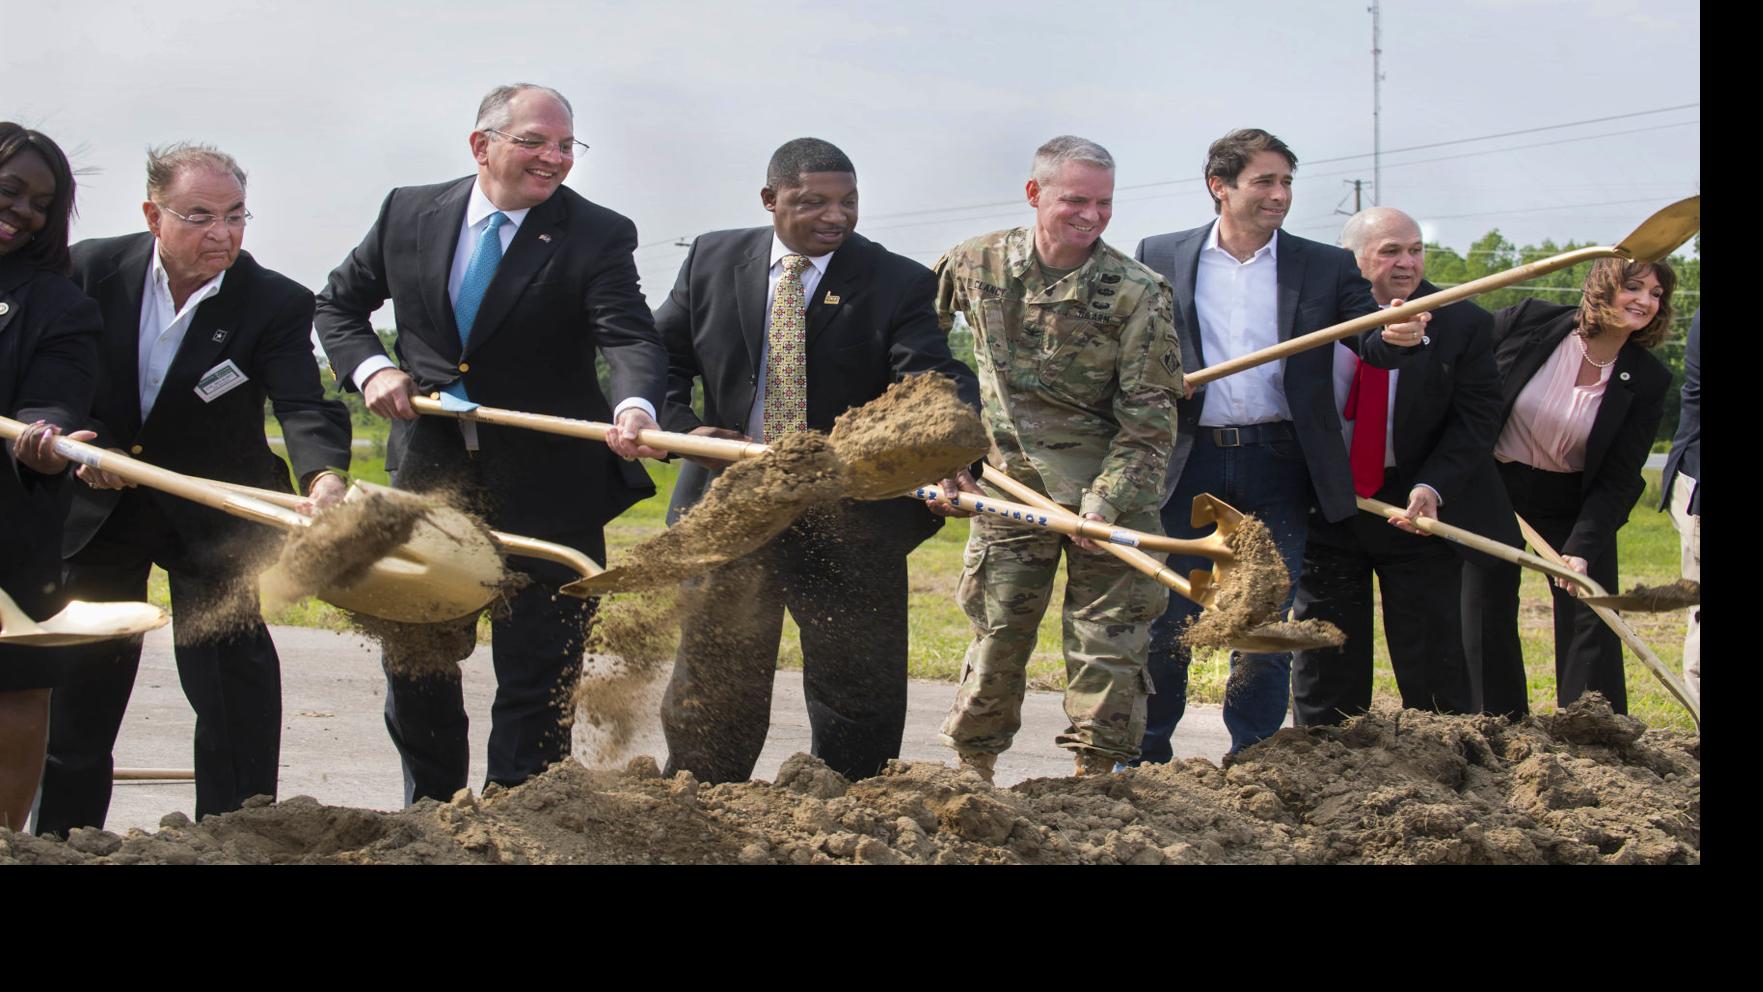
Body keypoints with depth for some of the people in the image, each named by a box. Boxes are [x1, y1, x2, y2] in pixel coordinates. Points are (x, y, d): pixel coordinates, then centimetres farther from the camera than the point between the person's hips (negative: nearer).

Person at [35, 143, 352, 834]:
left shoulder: (276, 304, -16)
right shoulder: (93, 269, -9)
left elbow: (303, 407, -28)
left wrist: (325, 478, -48)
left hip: (212, 516, -2)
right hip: (98, 506, 2)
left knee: (233, 675, -7)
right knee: (82, 677, 11)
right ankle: (61, 839, 26)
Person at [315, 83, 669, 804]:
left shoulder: (596, 237, -9)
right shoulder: (410, 214, 2)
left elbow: (631, 336, -23)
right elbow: (339, 303, 14)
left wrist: (636, 407, -45)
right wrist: (368, 368, -6)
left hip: (545, 493, -3)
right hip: (429, 475, 4)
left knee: (537, 671, 2)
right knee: (414, 659, 16)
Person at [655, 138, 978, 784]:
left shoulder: (897, 283, -7)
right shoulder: (714, 260, 3)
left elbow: (935, 383, -20)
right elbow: (661, 356, 11)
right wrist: (681, 428, -9)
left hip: (849, 519, -2)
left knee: (860, 694, 5)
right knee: (711, 684, 13)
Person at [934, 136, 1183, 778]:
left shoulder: (1136, 292, -10)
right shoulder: (977, 264, -2)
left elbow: (1149, 419, -10)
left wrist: (1104, 502, -21)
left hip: (1109, 491, -2)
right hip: (1010, 485, 2)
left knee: (1108, 642, 0)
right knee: (997, 633, 8)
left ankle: (1095, 774, 12)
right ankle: (971, 768, 21)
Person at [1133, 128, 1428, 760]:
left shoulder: (1325, 268, 6)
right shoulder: (1160, 258, 5)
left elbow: (1372, 344, 0)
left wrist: (1398, 336, -25)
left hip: (1276, 470, 1)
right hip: (1186, 465, -1)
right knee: (1165, 619, 5)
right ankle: (1145, 758, 18)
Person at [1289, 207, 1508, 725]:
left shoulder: (1463, 324, -4)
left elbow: (1475, 420, -7)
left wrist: (1433, 488, -20)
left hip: (1417, 509, -1)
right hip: (1323, 506, 1)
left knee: (1434, 664, 2)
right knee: (1325, 664, 8)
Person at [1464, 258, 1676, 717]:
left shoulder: (1648, 382, -11)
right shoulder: (1527, 322, -15)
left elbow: (1617, 480, -10)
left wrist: (1581, 550, -21)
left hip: (1573, 505, 1)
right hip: (1490, 490, -1)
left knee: (1590, 618, -4)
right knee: (1486, 619, 2)